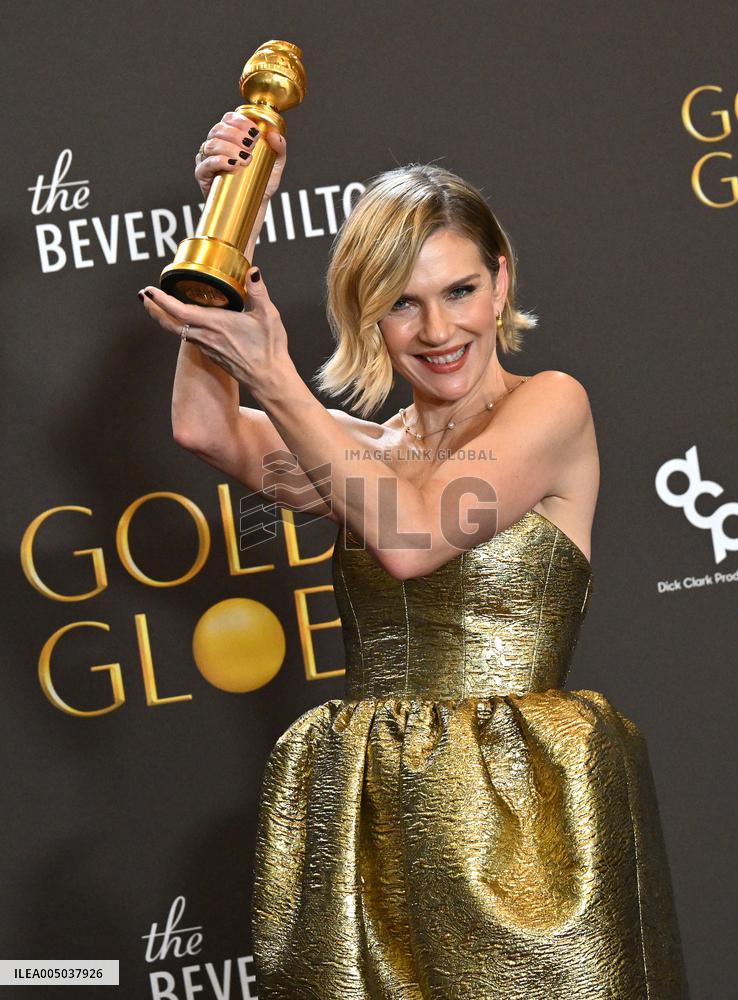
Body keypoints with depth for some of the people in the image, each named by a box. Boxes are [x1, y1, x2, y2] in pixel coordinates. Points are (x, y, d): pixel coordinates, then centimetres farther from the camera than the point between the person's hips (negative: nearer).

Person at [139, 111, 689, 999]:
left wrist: (274, 376, -10)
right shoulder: (367, 449, 14)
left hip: (511, 819, -4)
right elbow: (204, 429, -2)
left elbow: (411, 541, -13)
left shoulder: (551, 406, 0)